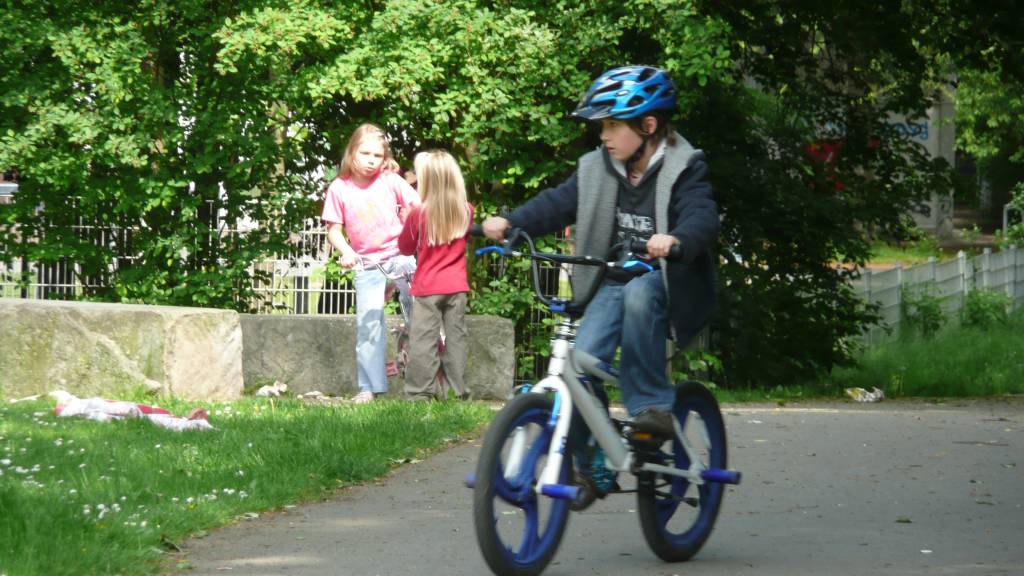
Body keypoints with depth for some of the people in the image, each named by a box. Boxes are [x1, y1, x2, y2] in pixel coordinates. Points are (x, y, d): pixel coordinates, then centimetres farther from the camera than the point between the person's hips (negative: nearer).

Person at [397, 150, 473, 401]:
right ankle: (459, 390, 10)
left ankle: (420, 391, -2)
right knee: (456, 337, 9)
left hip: (427, 288, -3)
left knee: (423, 340, 0)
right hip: (457, 286, 3)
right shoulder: (466, 211, -3)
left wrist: (406, 220, 12)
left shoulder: (418, 214, -13)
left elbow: (405, 247, 1)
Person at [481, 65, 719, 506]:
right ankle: (593, 468, -1)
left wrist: (675, 240, -47)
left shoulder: (683, 169, -9)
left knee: (639, 294, -39)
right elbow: (557, 203, -2)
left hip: (663, 280, -4)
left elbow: (702, 217, -25)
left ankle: (650, 403, -28)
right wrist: (509, 222, -19)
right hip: (613, 282, 4)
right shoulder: (596, 169, 5)